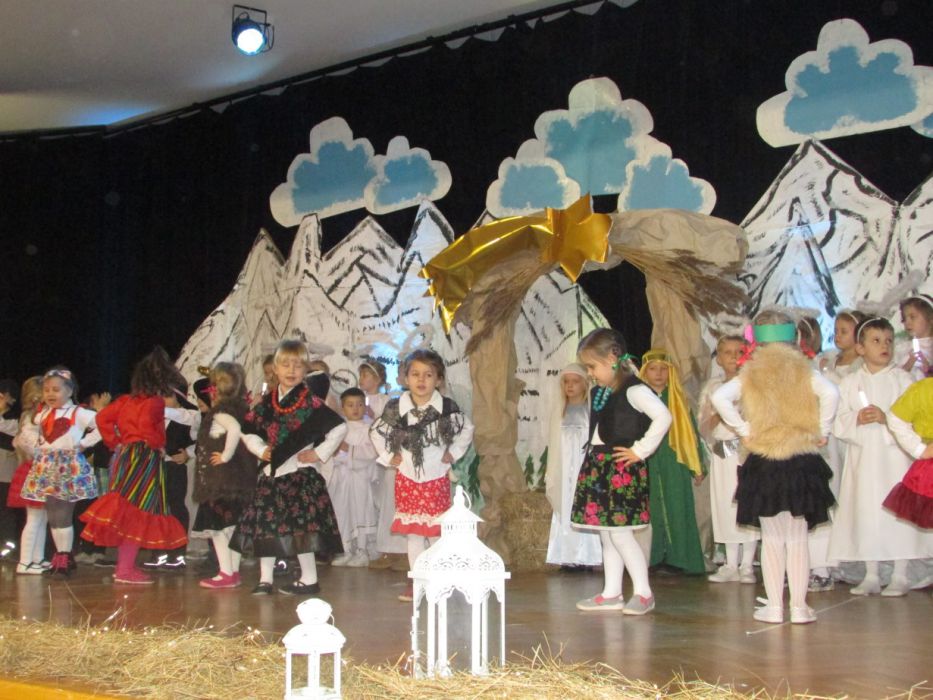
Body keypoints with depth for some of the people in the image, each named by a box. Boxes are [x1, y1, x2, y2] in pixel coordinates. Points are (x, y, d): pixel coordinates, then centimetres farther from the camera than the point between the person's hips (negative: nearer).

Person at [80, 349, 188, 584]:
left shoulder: (127, 400, 14)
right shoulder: (155, 402, -10)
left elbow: (103, 417, 15)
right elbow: (146, 424, -26)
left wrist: (115, 442, 17)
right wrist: (157, 444, -12)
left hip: (125, 455, 9)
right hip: (145, 457, -9)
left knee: (125, 512, 14)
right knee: (138, 512, -6)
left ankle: (123, 565, 20)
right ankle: (126, 569, -7)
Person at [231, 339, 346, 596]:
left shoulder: (310, 403, -8)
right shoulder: (267, 403, 8)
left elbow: (339, 428, -11)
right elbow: (248, 430, 19)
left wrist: (320, 453, -10)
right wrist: (261, 449, 5)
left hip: (299, 473, -6)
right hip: (271, 472, 6)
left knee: (301, 525, -7)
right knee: (263, 525, 6)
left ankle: (309, 579, 4)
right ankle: (265, 579, 14)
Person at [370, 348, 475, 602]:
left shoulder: (447, 407, -8)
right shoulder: (395, 408, -6)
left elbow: (467, 429, 8)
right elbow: (376, 431, 9)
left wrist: (453, 453, 1)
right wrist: (388, 456, 2)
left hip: (437, 478, -1)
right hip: (407, 478, 1)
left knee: (436, 531, 2)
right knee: (412, 532, 5)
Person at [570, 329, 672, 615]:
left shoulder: (633, 390, -13)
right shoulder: (600, 392, 13)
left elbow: (663, 417, -23)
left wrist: (640, 450, -18)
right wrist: (593, 458, 11)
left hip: (622, 468, -9)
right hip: (598, 466, 9)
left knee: (619, 532, -8)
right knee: (606, 533, 12)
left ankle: (643, 592, 4)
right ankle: (611, 593, 20)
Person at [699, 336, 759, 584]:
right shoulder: (712, 387, 13)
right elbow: (703, 428, 9)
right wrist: (717, 416, -9)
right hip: (722, 455, 4)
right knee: (725, 506, 6)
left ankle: (747, 565, 5)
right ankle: (731, 565, 14)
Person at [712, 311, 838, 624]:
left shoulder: (750, 374, 0)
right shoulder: (804, 370, -1)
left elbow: (720, 398, -16)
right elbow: (830, 393, -18)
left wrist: (743, 430, -6)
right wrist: (821, 431, -6)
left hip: (764, 466, 0)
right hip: (803, 464, 0)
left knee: (772, 539, 9)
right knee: (798, 539, 8)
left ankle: (774, 606, 10)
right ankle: (799, 606, 10)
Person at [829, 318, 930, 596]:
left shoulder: (902, 379, 1)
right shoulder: (850, 382, 7)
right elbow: (838, 423, 3)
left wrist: (886, 418, -20)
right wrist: (856, 419, -16)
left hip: (894, 456, -2)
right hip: (862, 456, 2)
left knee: (897, 513, -2)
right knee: (865, 513, 5)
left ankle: (899, 576, 9)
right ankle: (871, 576, 16)